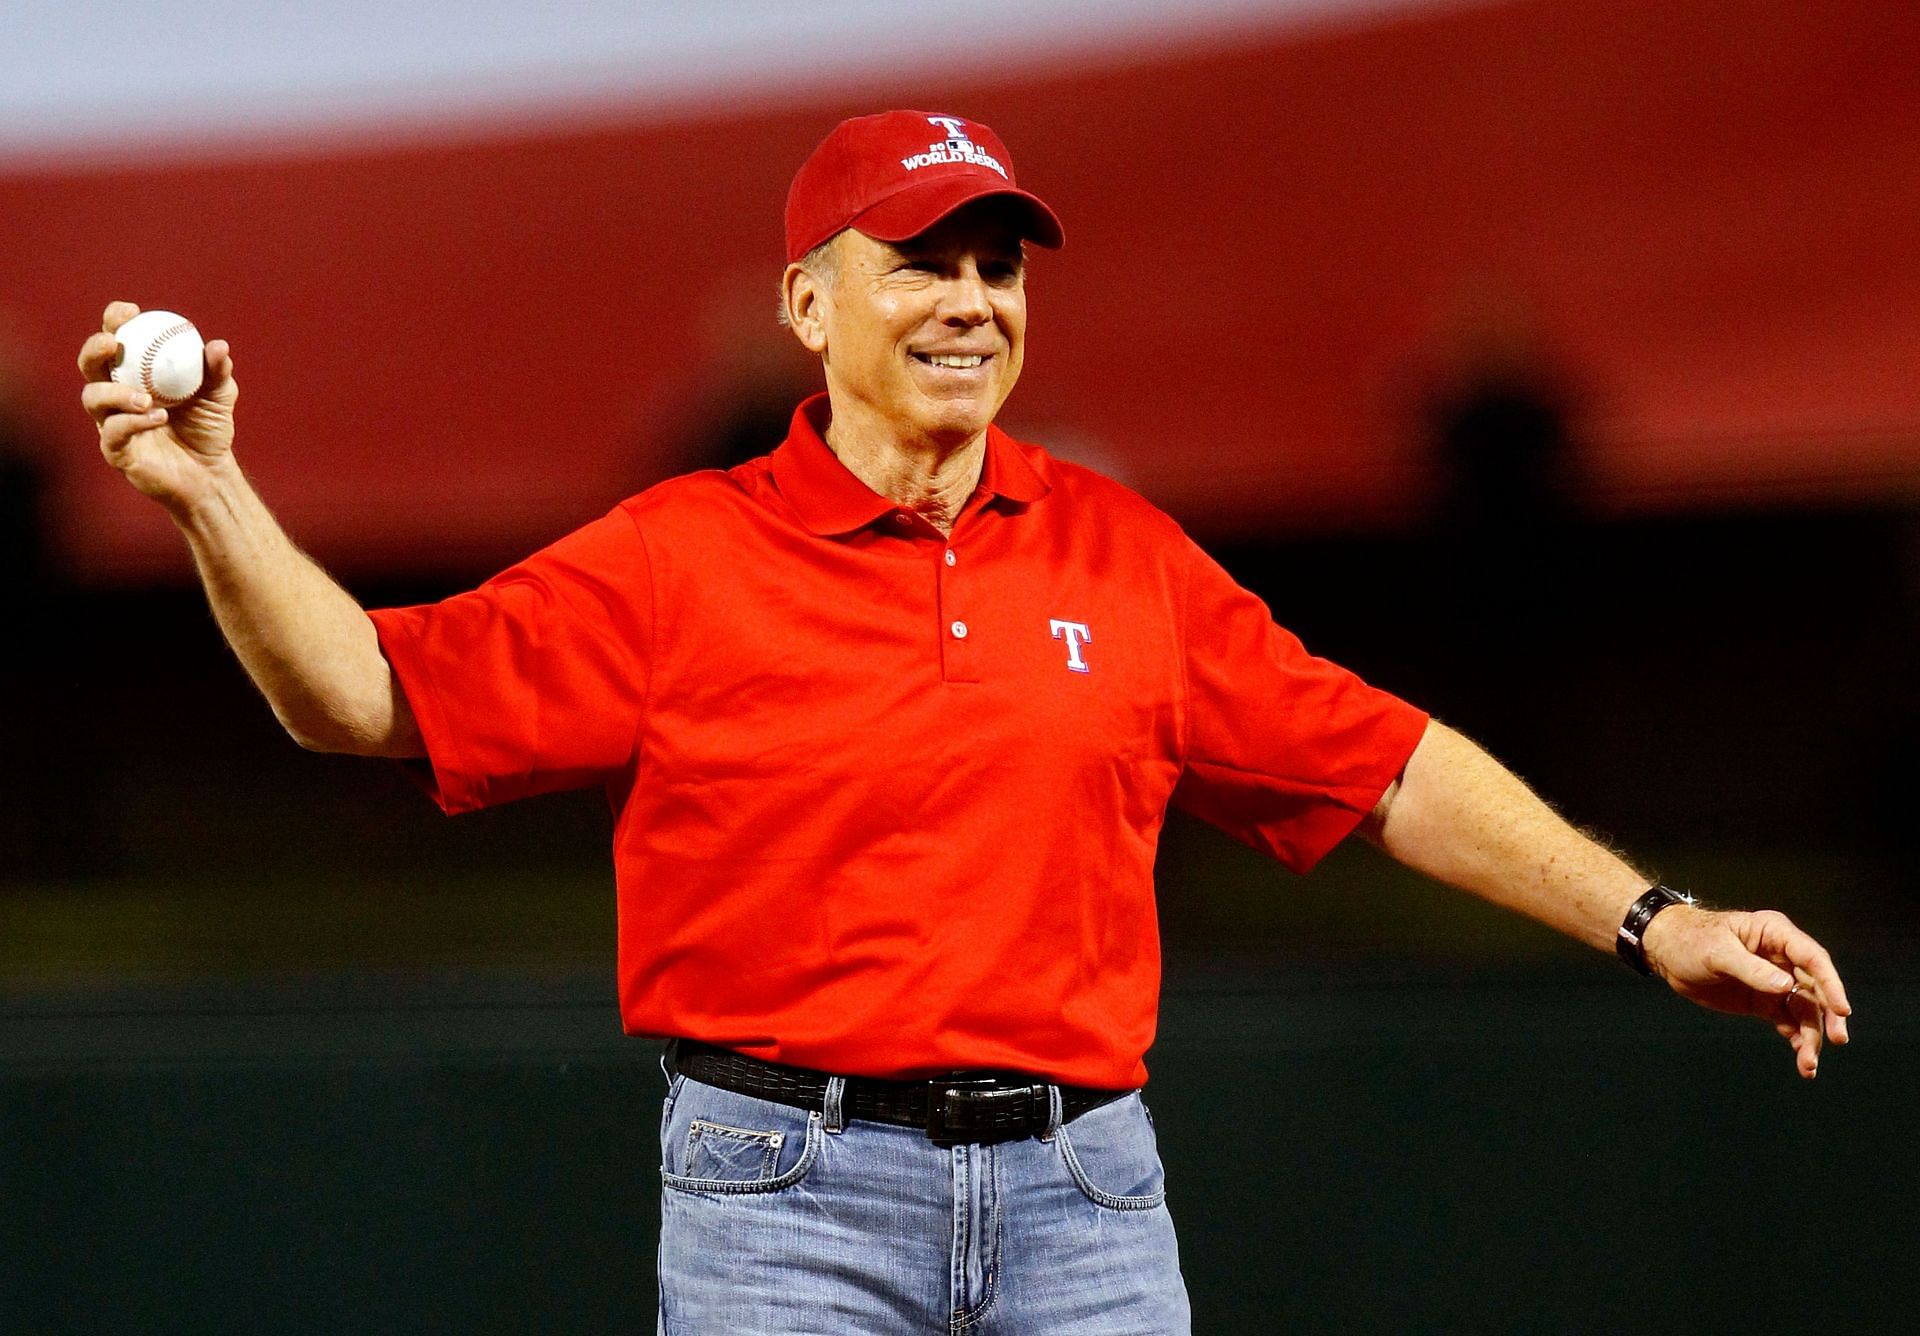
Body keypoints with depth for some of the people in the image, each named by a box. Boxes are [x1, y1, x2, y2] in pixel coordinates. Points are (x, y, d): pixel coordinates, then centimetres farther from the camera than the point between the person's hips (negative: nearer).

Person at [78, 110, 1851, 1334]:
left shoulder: (1123, 558, 11)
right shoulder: (683, 559, 2)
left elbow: (1386, 766, 12)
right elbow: (370, 692, -1)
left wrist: (1650, 923, 6)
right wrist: (213, 496, -15)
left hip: (1082, 1191, 3)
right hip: (790, 1193, -3)